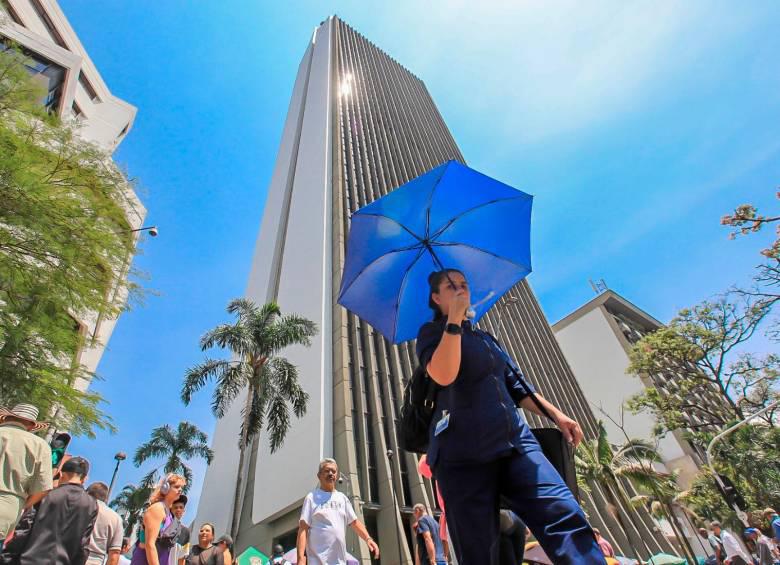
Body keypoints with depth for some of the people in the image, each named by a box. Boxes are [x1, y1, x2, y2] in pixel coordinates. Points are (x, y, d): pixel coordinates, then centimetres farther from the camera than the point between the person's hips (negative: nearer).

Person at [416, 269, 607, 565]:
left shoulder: (484, 337, 23)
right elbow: (443, 376, -18)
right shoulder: (431, 332, 3)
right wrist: (454, 318, -17)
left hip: (513, 441, 6)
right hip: (463, 454, -5)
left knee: (567, 517, -14)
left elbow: (514, 385, 26)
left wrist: (556, 413, 16)